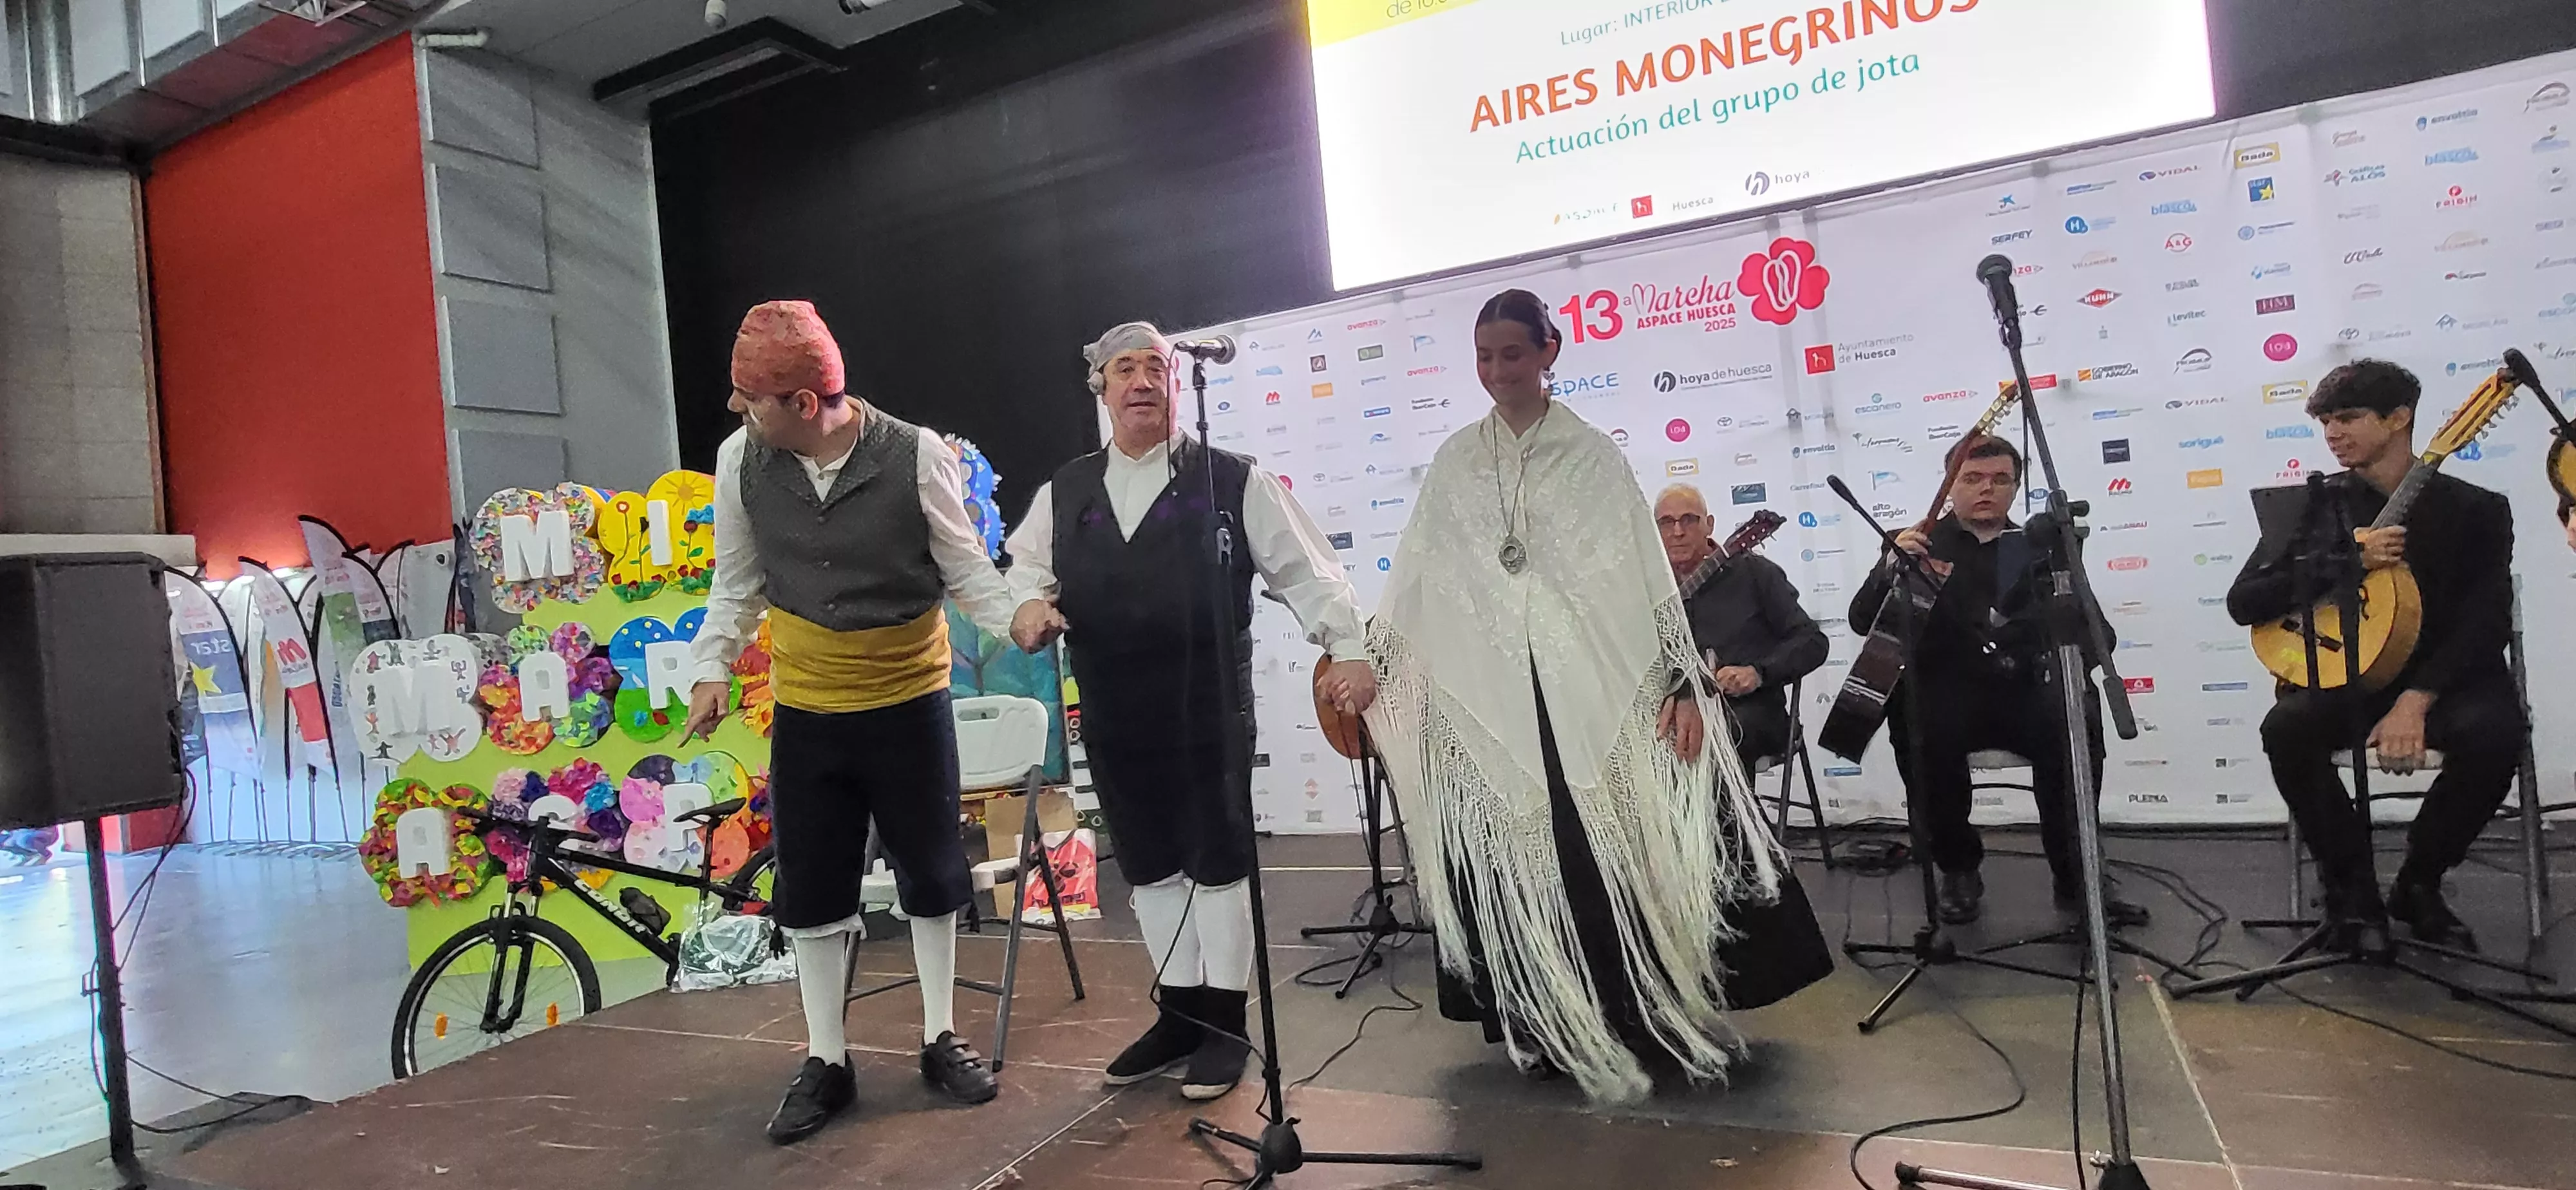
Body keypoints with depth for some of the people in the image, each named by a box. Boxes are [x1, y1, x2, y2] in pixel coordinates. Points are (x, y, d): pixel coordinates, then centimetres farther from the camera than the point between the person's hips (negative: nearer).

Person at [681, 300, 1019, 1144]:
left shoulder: (915, 456, -17)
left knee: (930, 872, 9)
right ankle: (826, 1062, 25)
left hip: (910, 704, -2)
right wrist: (714, 667, -3)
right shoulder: (742, 461, -7)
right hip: (805, 713, 3)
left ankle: (941, 1038, 28)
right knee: (810, 887, 9)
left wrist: (1017, 618, -24)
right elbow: (737, 582, 5)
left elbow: (964, 568, -9)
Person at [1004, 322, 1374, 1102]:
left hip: (1209, 708, -4)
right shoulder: (1065, 491, 9)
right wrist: (1027, 605, -3)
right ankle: (1179, 1011, 31)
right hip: (1112, 715, 4)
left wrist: (1346, 646, -10)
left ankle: (1225, 1022, 20)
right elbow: (1027, 566, 18)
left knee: (1218, 858, 5)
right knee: (1148, 863, 14)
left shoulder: (1232, 481, -3)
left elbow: (1304, 568, -3)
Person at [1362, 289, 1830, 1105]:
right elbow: (1414, 576, 11)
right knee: (1513, 863, 5)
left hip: (1592, 681, -2)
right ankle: (1548, 1029, 20)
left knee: (1621, 849, -1)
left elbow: (1648, 573, -1)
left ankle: (1669, 1020, 16)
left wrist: (1682, 683, -8)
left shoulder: (1591, 453, 2)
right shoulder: (1455, 462, 10)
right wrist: (1370, 665, 8)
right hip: (1486, 691, 2)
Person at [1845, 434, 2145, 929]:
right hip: (1946, 697, -2)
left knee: (2077, 723, -28)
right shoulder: (1917, 547, 9)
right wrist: (1892, 567, -21)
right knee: (1918, 731, -33)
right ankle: (1959, 869, -8)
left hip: (2024, 692, 2)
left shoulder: (2039, 548, 16)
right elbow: (1863, 622, -3)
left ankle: (2075, 873, -9)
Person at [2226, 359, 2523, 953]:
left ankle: (2418, 884, -5)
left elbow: (2486, 622, -9)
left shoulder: (2476, 509, 2)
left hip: (2443, 679, 0)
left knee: (2493, 732, -33)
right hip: (2344, 677, 1)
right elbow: (2243, 602, -4)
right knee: (2287, 727, -32)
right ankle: (2353, 890, -9)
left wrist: (2416, 700, -24)